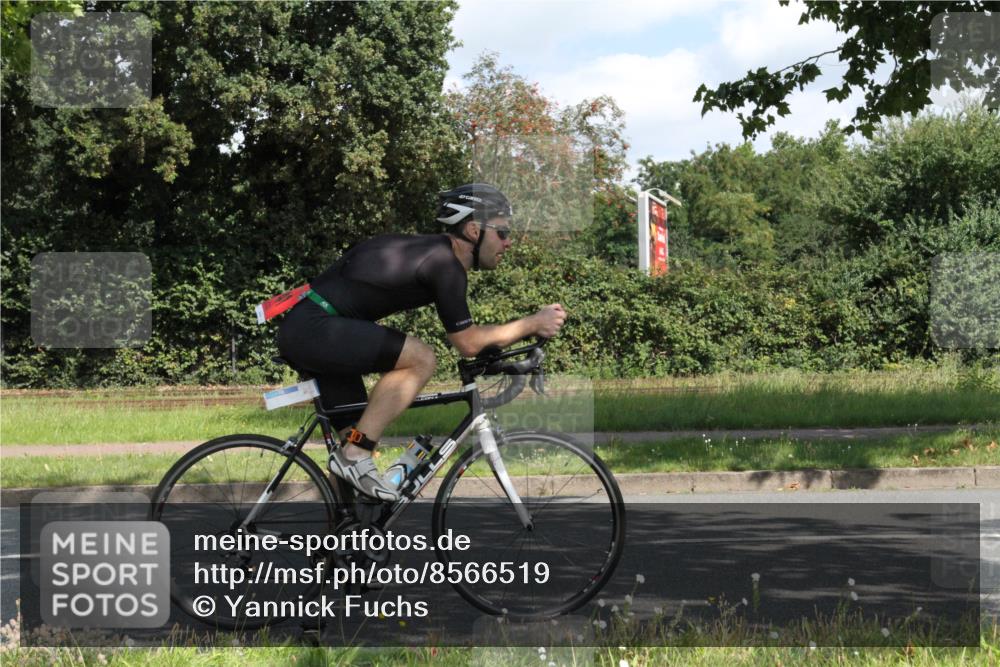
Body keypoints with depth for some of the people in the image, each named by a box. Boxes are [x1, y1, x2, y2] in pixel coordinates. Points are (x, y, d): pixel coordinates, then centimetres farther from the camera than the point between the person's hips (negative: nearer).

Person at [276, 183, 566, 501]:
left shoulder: (431, 251, 16)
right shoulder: (445, 265, -13)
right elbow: (467, 342, -8)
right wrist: (533, 323, -2)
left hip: (301, 331, 10)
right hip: (313, 328, -10)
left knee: (357, 437, 12)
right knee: (421, 359, -18)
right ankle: (354, 456, -13)